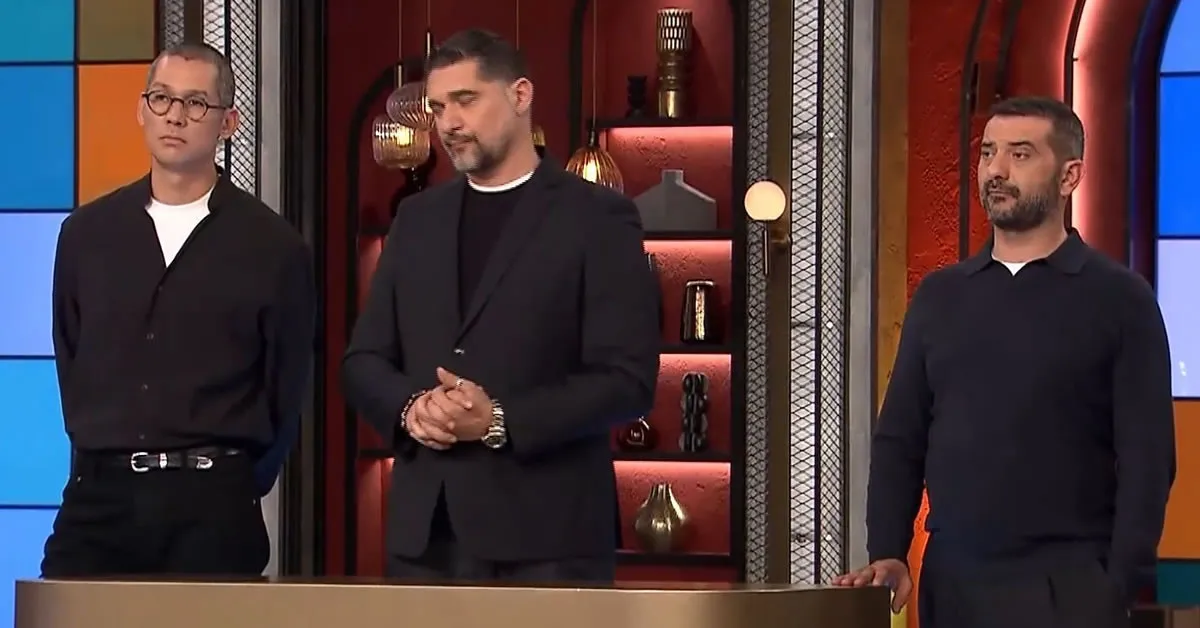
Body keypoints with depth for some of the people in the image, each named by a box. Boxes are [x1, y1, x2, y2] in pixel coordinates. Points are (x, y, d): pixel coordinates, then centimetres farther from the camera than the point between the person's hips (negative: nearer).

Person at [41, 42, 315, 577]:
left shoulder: (273, 247, 1)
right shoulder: (86, 233, 10)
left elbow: (286, 387, 6)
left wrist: (237, 486, 7)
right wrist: (101, 459, 14)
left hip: (214, 508, -2)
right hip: (99, 497, 3)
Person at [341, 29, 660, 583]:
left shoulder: (597, 218, -1)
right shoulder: (417, 218, 16)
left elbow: (628, 381, -8)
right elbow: (363, 360, 15)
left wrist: (501, 422, -18)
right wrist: (410, 408, -7)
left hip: (546, 534, -5)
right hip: (423, 531, 5)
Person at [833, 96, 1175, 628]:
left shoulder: (1120, 300, 0)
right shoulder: (939, 296, 12)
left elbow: (1146, 460, -4)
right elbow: (899, 439, 12)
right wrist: (887, 553, -1)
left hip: (1066, 585, -4)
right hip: (950, 581, 4)